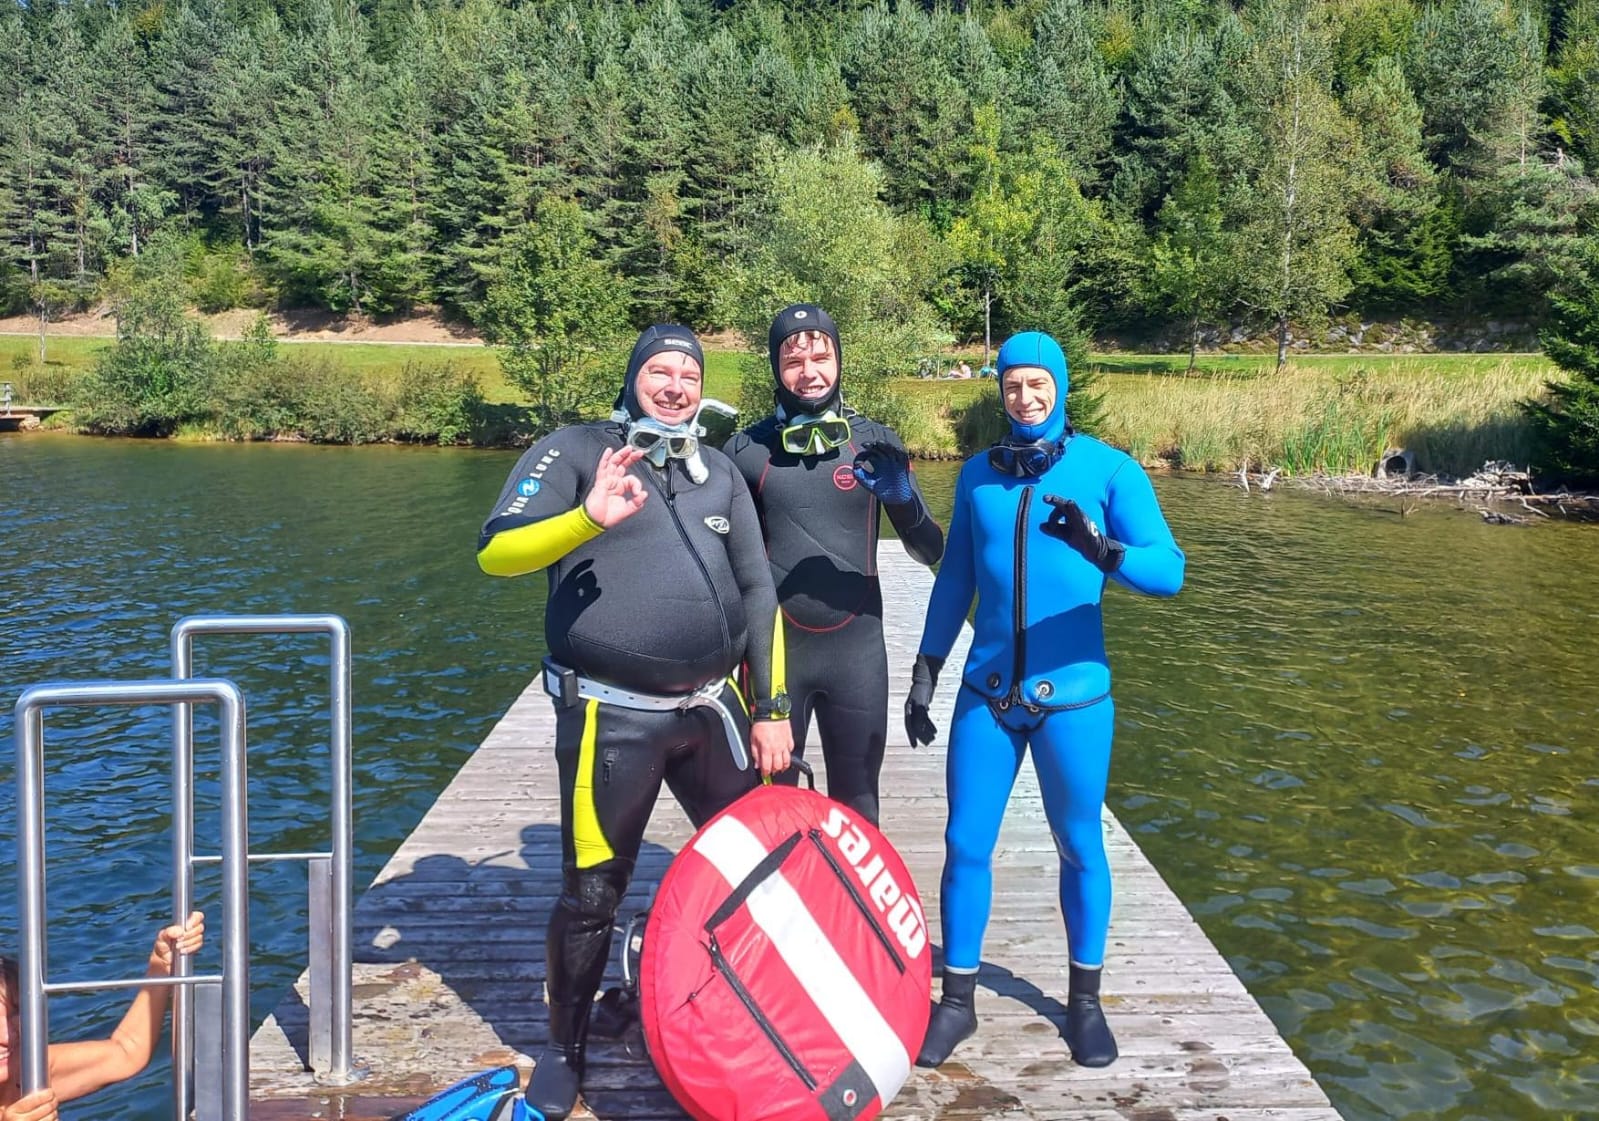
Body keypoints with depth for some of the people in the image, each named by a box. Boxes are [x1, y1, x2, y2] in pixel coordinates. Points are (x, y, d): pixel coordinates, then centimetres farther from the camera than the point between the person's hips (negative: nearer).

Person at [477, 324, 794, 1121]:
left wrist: (770, 707, 9)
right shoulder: (575, 450, -2)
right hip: (612, 716, -5)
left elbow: (758, 589, 14)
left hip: (712, 707, 5)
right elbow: (495, 551, -13)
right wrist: (587, 517, -30)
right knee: (592, 893, 4)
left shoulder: (720, 473, 13)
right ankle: (565, 1047, 26)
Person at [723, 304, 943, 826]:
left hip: (856, 646, 0)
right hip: (774, 646, 0)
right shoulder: (747, 449, -1)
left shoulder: (875, 444, 0)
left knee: (856, 802, 11)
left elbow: (930, 551, -1)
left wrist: (903, 499, -20)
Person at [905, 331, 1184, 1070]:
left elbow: (1169, 571, -16)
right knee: (965, 844, 4)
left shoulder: (1111, 470, -7)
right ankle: (956, 1001, 20)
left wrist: (1104, 551, -35)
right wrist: (924, 674, 10)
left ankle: (1084, 1001, 30)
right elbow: (955, 580, 10)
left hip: (1073, 696, -2)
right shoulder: (978, 474, 4)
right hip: (986, 693, 2)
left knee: (1079, 848, 11)